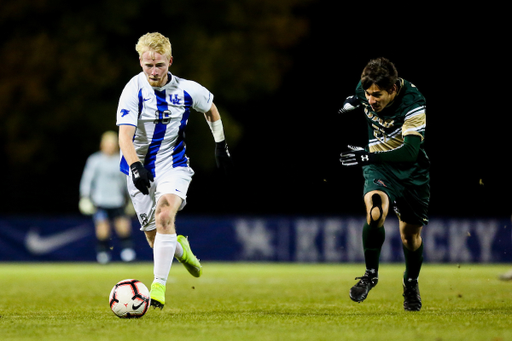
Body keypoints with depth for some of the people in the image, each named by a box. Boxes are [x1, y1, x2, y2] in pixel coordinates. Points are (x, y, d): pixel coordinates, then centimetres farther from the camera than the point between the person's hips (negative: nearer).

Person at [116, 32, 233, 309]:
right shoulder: (134, 91, -16)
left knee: (164, 213, -28)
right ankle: (179, 248, 43)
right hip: (141, 169, 0)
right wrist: (135, 167, -41)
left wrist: (220, 144, 16)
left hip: (173, 165, 0)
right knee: (154, 236, 6)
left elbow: (210, 108, 16)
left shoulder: (187, 90, -7)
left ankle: (159, 286, -29)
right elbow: (125, 136, -26)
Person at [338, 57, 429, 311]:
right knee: (375, 211, -29)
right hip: (378, 166, 2)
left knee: (410, 233, 7)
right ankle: (371, 274, -10)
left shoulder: (413, 103, -28)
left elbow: (410, 152, -34)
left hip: (412, 169, -2)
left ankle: (411, 283, 37)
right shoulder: (364, 90, -13)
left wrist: (367, 156, -37)